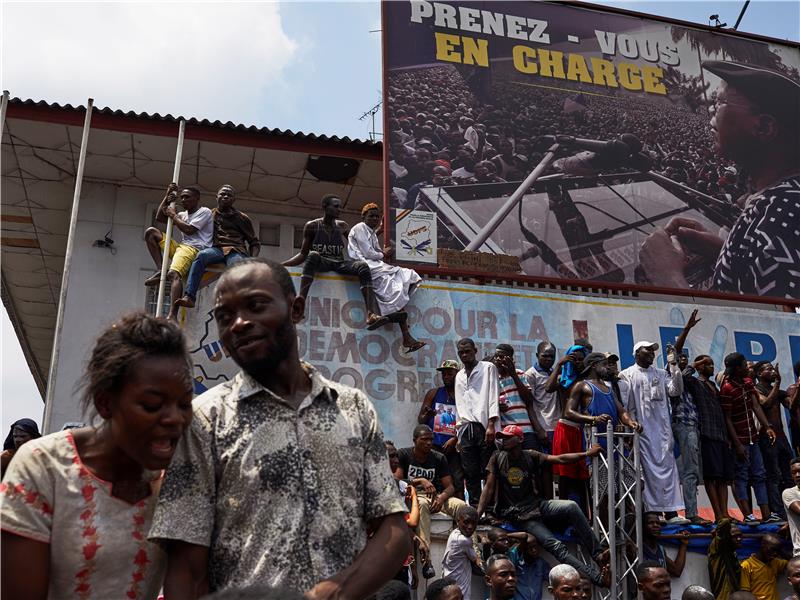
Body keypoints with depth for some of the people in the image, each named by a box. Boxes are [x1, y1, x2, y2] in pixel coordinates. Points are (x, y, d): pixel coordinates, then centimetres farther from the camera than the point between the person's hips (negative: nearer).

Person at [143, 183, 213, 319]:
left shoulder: (204, 211, 3)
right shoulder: (183, 214, 26)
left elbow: (189, 230, -10)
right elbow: (159, 217, 24)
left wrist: (173, 215, 0)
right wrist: (167, 197, 16)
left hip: (194, 249, -9)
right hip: (180, 246, 9)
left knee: (174, 274, -34)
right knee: (150, 232, 3)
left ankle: (172, 315, -50)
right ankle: (161, 270, -10)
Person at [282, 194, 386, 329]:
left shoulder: (342, 227, 10)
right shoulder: (312, 226, 2)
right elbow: (303, 254, 3)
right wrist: (280, 265, -8)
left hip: (339, 264, 3)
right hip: (320, 262, -3)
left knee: (363, 266, -27)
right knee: (313, 255, -36)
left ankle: (371, 314, -45)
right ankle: (301, 299, -53)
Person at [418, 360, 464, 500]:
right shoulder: (433, 394, 12)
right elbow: (420, 420, 11)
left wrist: (454, 439, -11)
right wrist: (427, 415, -11)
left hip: (454, 447, -1)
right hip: (434, 445, 1)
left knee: (458, 484, -8)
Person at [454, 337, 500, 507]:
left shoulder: (488, 368, 5)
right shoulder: (459, 376, 22)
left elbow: (493, 397, -4)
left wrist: (491, 425, -14)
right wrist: (459, 433, 13)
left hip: (484, 426, -5)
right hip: (466, 429, 5)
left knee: (488, 471, -6)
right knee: (470, 473, 4)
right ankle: (475, 507, 9)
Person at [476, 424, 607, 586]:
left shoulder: (530, 456, 6)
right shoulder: (497, 458, 0)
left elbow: (560, 459, -1)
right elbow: (489, 488, -1)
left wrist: (587, 454, -10)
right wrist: (476, 516, -10)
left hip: (536, 505, 3)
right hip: (518, 515, -3)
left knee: (571, 507, -24)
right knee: (555, 545, -23)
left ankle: (598, 555, -17)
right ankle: (596, 577, -26)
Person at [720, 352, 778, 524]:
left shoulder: (748, 383, 9)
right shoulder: (727, 389, -17)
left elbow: (756, 406, 3)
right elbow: (727, 419, -16)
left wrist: (767, 427, -10)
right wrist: (737, 444, -18)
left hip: (752, 437, 9)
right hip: (739, 439, -8)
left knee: (759, 475, 8)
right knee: (741, 476, -4)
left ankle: (766, 514, 11)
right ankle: (748, 515, -3)